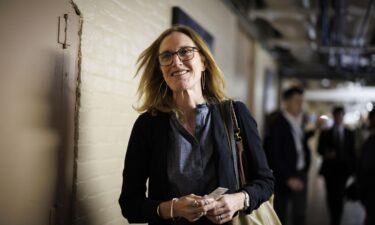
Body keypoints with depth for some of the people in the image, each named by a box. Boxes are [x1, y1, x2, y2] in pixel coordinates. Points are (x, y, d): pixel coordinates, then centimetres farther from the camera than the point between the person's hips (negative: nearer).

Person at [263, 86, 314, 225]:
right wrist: (288, 178, -17)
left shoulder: (299, 121, 8)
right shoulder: (277, 123, -13)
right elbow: (274, 155, -15)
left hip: (300, 174, 6)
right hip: (283, 177, -6)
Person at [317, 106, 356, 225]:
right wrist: (326, 154, -17)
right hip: (329, 169, 1)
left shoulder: (349, 134, 7)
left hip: (343, 169, -1)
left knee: (339, 196, -9)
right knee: (331, 196, 4)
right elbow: (320, 149, 5)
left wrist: (353, 168, 2)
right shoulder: (325, 133, 7)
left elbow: (353, 152, 7)